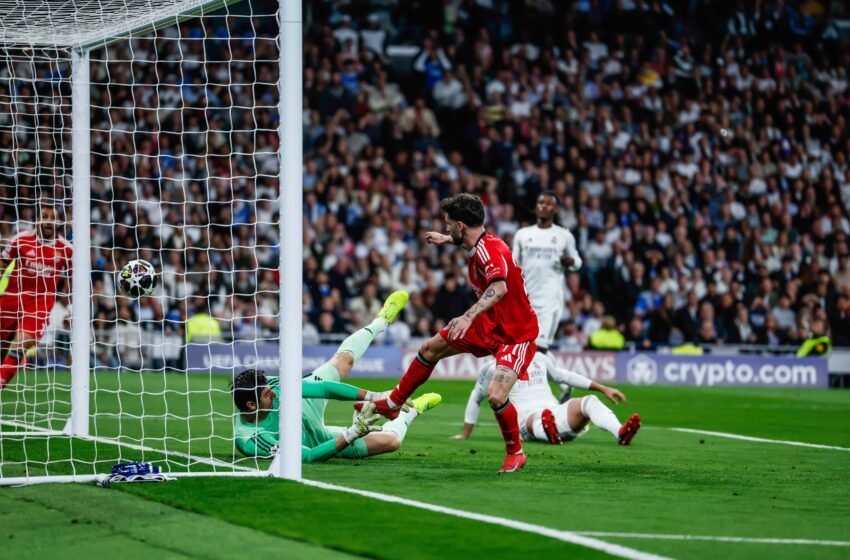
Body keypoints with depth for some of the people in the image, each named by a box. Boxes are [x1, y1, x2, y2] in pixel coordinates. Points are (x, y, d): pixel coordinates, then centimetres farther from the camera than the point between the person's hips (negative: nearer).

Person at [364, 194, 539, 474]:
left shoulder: (490, 249, -29)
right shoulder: (479, 244, -2)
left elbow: (499, 288, -49)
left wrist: (468, 316, -60)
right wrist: (446, 239, 38)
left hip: (517, 334, -10)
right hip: (489, 325, 10)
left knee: (495, 395, -26)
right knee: (430, 349, 17)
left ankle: (515, 453, 0)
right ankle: (392, 404, 37)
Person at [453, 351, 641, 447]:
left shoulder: (539, 359, 26)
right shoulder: (495, 369, 11)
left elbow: (564, 376, 34)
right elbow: (475, 399, 21)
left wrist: (603, 389, 30)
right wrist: (465, 435, 23)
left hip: (555, 413, 5)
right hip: (528, 419, -5)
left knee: (589, 401, -26)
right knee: (537, 420, -43)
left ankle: (620, 433, -54)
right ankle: (549, 434, -80)